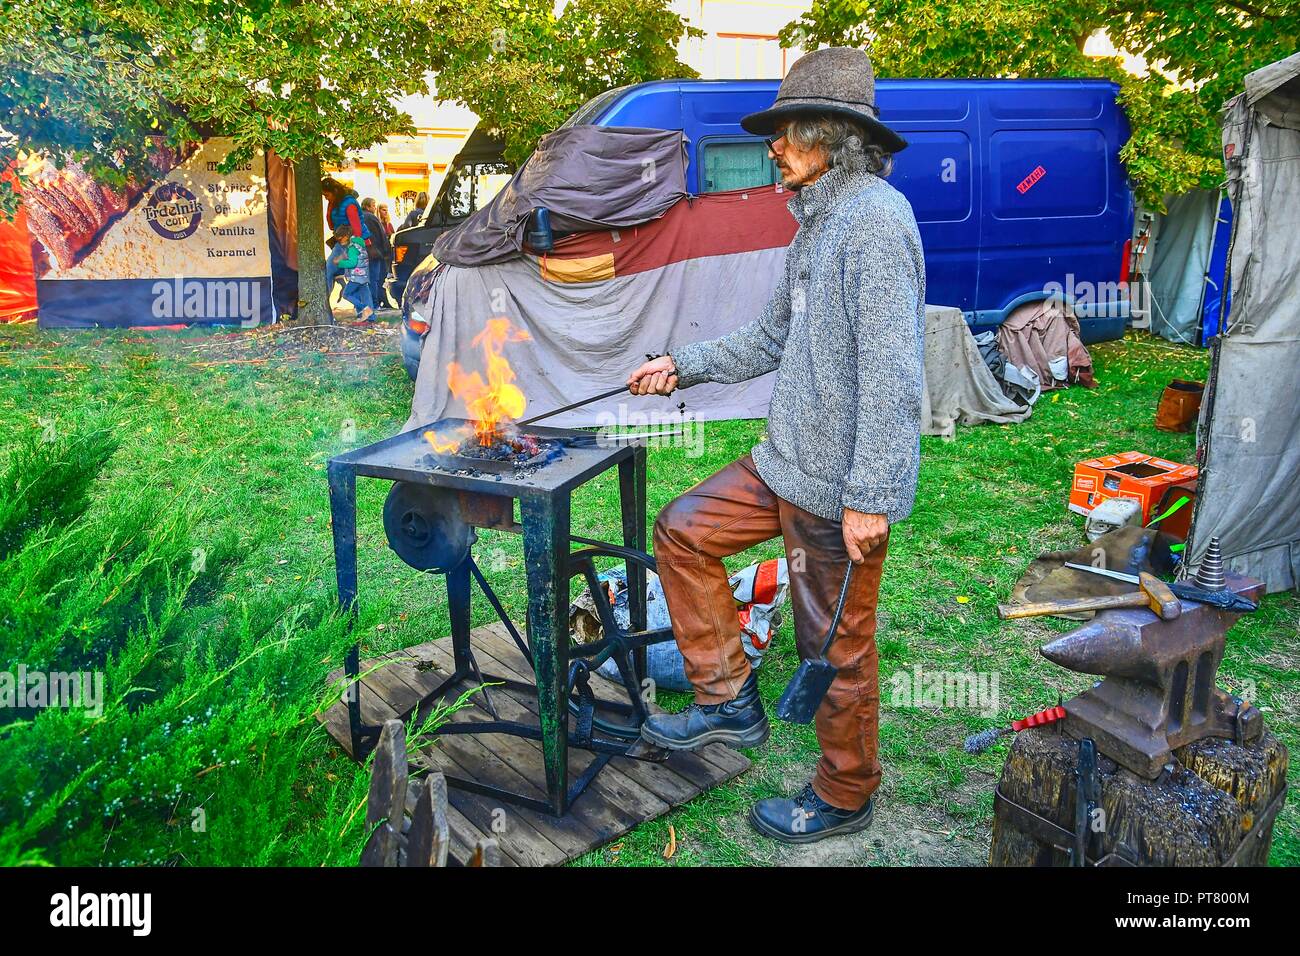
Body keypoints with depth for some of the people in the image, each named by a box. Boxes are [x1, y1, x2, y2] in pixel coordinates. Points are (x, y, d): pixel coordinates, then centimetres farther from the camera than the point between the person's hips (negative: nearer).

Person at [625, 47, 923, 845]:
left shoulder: (874, 218, -18)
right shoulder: (820, 221, 14)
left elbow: (892, 373, -25)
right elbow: (773, 339, 23)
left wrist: (869, 497, -26)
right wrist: (684, 366, 20)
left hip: (842, 486, -10)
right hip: (788, 462, 10)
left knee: (837, 648, 4)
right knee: (683, 534, 14)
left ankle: (844, 799, 27)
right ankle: (729, 701, 23)